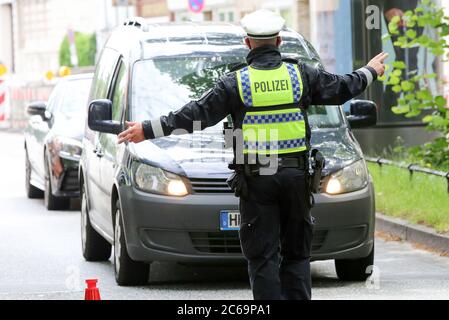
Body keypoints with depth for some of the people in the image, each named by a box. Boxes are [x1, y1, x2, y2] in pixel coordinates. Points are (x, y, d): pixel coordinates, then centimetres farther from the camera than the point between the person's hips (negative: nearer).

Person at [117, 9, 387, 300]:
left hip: (256, 178, -2)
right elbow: (342, 88, 17)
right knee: (297, 252, 11)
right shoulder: (301, 74, 4)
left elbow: (196, 115, -5)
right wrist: (370, 72, 37)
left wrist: (149, 130, 1)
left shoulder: (235, 82, -3)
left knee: (262, 255, 1)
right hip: (295, 176, 2)